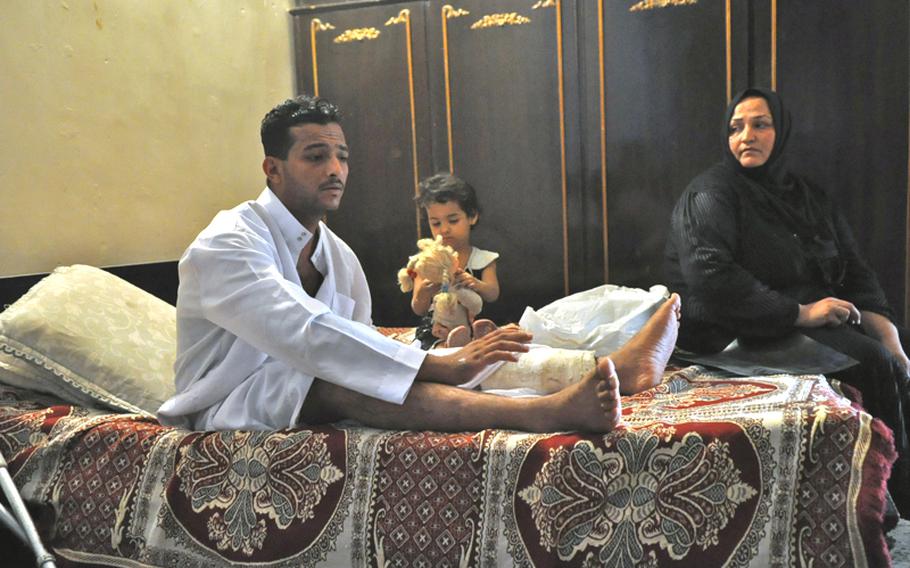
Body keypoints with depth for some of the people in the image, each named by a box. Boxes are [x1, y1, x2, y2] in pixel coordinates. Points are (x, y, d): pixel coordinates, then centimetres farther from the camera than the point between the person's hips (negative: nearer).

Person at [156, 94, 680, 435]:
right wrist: (439, 366, -39)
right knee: (333, 377, -37)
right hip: (230, 404, -7)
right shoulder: (229, 244, -18)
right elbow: (309, 335, -34)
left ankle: (607, 372, -27)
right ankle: (551, 411, -53)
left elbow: (360, 344, -1)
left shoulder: (339, 256, 6)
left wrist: (452, 358, -20)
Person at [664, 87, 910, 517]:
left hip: (821, 318, 8)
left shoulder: (806, 196, 18)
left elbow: (855, 272, 14)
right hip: (747, 333, -7)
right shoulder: (710, 195, -5)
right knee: (873, 362, -23)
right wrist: (800, 313, -20)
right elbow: (710, 278, -20)